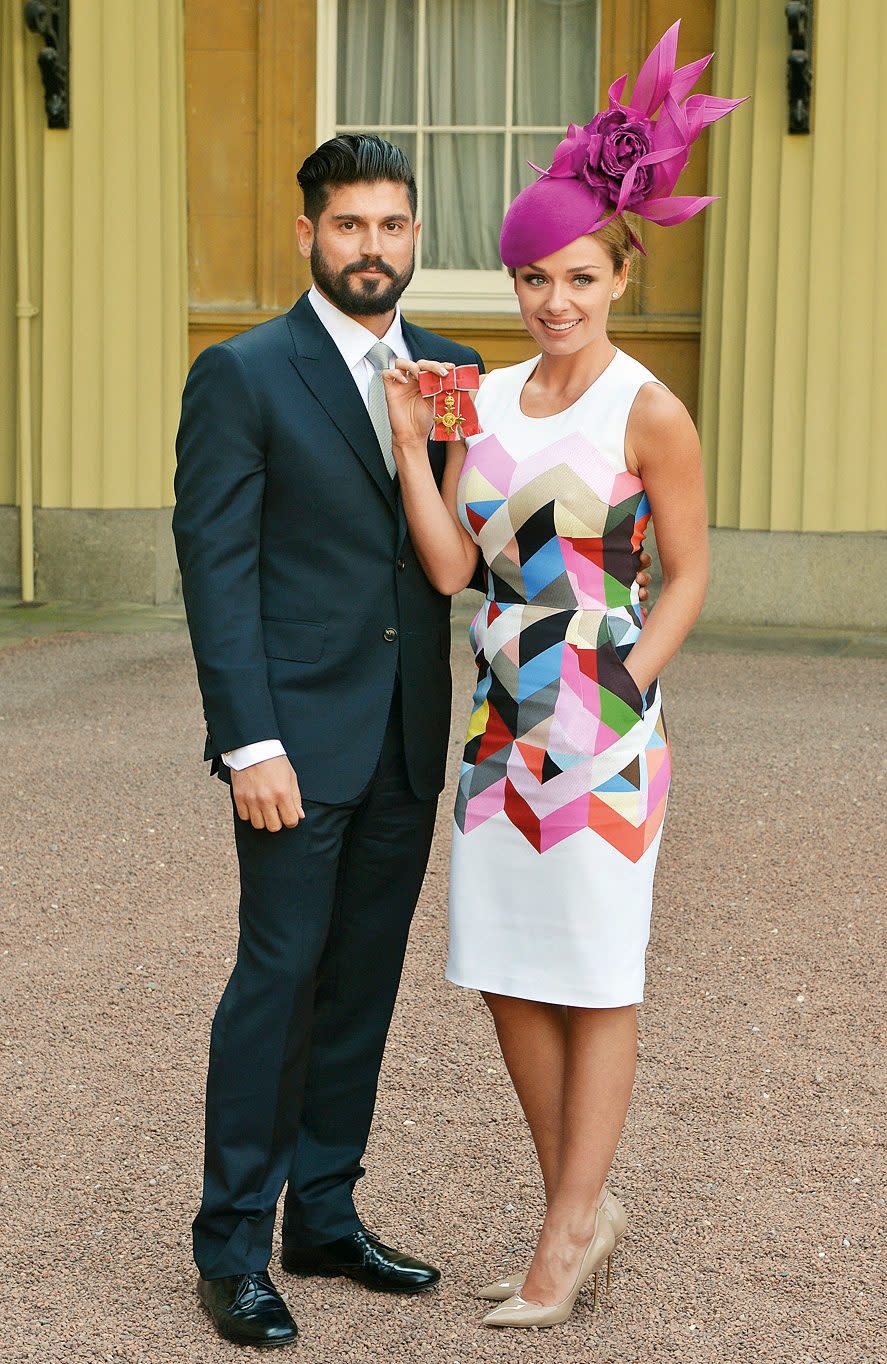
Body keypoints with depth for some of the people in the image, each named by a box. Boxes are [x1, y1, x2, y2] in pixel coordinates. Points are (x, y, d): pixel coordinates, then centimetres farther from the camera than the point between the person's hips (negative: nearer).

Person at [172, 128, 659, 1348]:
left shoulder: (452, 373, 11)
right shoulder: (241, 375, -5)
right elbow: (216, 564, -10)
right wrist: (249, 742, -16)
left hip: (409, 742, 5)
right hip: (300, 737, -5)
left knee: (363, 982, 12)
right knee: (278, 978, -2)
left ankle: (324, 1217, 25)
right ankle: (232, 1247, 9)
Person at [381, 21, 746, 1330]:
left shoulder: (649, 413, -8)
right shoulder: (485, 400, 7)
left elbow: (687, 577, -3)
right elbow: (450, 565, 0)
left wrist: (619, 701, -9)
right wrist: (409, 438, -7)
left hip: (603, 734, -6)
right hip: (503, 727, 6)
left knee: (596, 985, 4)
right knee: (510, 977, 12)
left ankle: (567, 1237, 16)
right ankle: (585, 1208, 28)